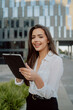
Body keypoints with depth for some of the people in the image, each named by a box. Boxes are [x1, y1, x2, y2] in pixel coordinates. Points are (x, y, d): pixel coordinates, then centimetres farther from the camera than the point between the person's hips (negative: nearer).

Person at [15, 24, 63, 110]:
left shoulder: (57, 60, -17)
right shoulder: (33, 59, 1)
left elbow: (49, 94, -20)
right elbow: (19, 82, -3)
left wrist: (36, 78, -37)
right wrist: (19, 71, -24)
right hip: (30, 102, 5)